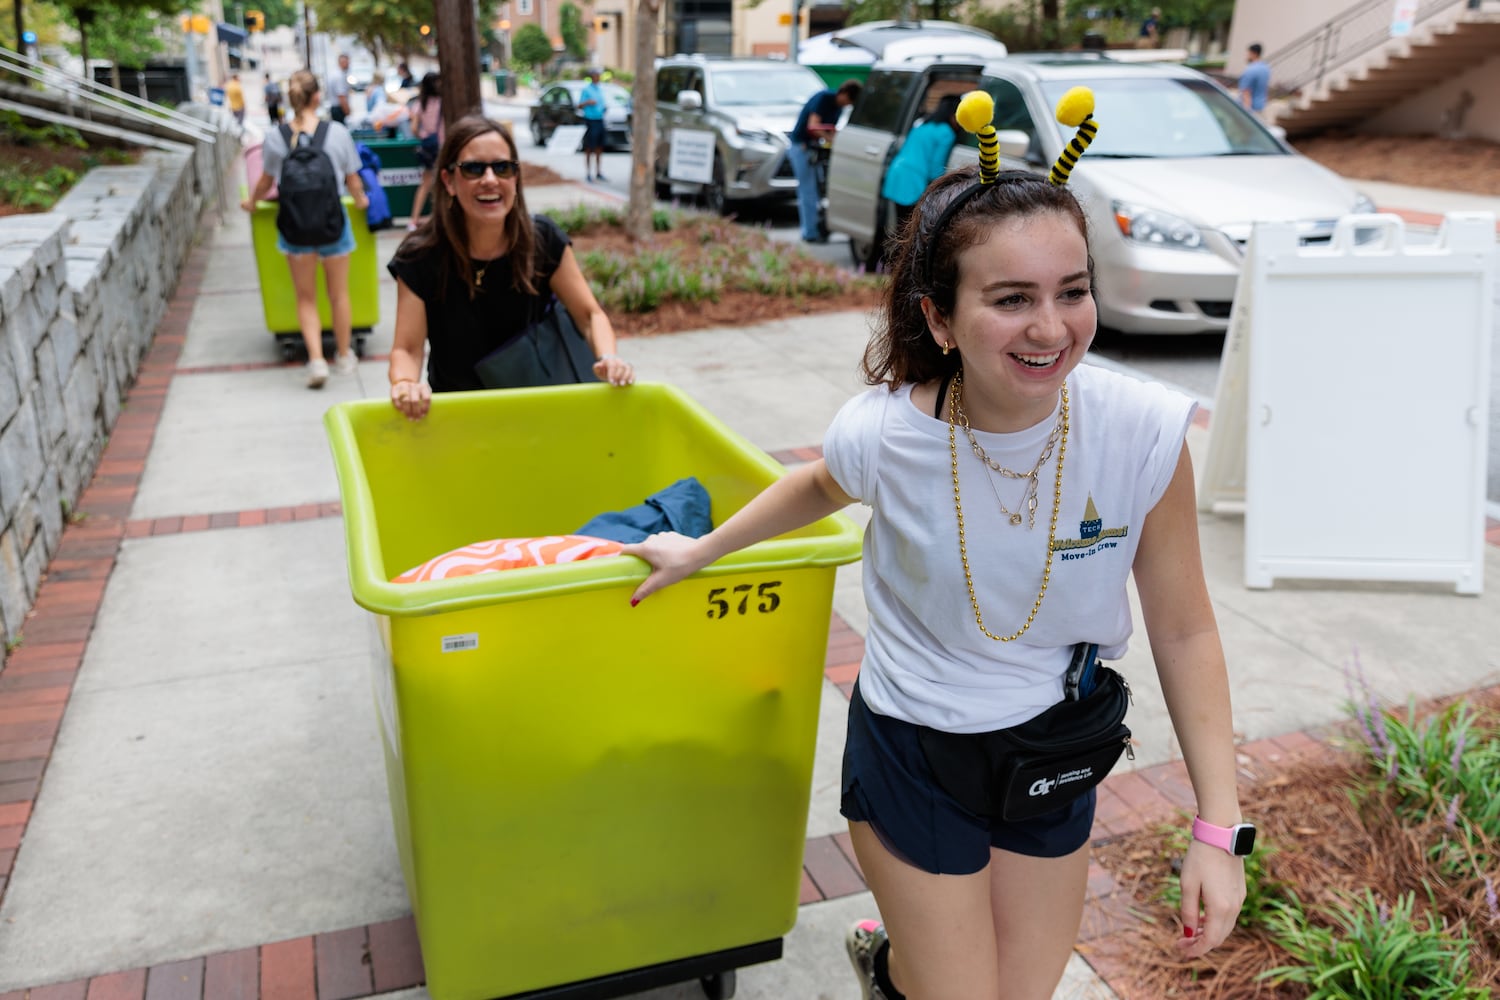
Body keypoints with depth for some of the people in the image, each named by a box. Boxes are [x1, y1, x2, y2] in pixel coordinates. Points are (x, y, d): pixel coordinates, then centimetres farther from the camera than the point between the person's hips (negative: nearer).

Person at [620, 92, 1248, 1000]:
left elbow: (1184, 632, -9)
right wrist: (701, 550, 10)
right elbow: (821, 487, 3)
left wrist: (1218, 829, -9)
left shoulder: (1145, 435, -23)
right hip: (912, 753, -2)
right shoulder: (882, 436, -24)